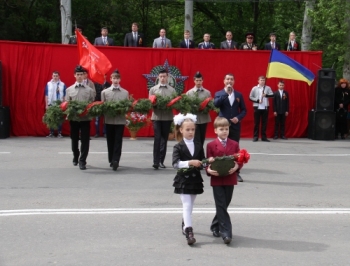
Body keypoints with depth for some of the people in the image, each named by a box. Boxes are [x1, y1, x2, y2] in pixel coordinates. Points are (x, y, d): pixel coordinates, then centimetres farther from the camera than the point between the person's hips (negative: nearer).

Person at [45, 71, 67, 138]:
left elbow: (64, 96, 3)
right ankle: (51, 133, 9)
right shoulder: (48, 84, 2)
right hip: (51, 104, 1)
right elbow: (46, 95, 4)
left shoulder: (62, 85, 0)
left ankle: (59, 133, 7)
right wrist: (46, 105, 1)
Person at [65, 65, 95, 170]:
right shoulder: (69, 90, 7)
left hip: (85, 118, -1)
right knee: (74, 139, 14)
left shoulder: (89, 90, 4)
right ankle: (75, 157, 35)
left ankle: (82, 161, 1)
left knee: (85, 140, -5)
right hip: (73, 118, 2)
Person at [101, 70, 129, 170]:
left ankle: (115, 161, -10)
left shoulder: (125, 92, 8)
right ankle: (112, 160, 17)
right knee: (110, 141, 6)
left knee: (118, 141, -6)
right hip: (109, 120, 1)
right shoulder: (104, 92, 8)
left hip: (120, 120, -1)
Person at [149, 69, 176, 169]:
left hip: (167, 117, 1)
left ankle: (161, 161, 14)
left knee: (164, 139, 6)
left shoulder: (172, 90, 9)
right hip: (156, 116, -1)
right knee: (157, 139, -6)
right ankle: (156, 161, -6)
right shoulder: (153, 89, 8)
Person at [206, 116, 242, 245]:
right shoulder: (211, 145, -1)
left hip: (230, 179, 3)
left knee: (224, 205, 12)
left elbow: (239, 161, 6)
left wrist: (236, 167, -15)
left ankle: (215, 227, 32)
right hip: (217, 180, -3)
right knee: (221, 207, -4)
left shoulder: (234, 144, 5)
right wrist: (209, 170, -20)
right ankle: (226, 232, -3)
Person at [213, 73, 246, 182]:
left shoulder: (239, 95, 9)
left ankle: (236, 173, 9)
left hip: (235, 125, 2)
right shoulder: (219, 94, 4)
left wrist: (238, 117, -8)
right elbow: (215, 104, -16)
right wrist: (226, 93, -18)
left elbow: (244, 110, 10)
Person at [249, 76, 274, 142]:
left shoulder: (268, 88, 5)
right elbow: (250, 97, 1)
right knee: (256, 122, 2)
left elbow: (272, 95, -3)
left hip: (265, 107, 1)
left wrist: (266, 95, -21)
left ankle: (264, 137, 10)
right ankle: (256, 137, 7)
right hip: (257, 107, -1)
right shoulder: (254, 88, 2)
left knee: (264, 122, 4)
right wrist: (257, 100, -12)